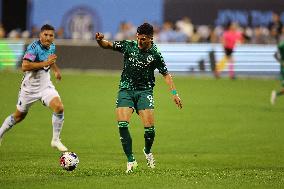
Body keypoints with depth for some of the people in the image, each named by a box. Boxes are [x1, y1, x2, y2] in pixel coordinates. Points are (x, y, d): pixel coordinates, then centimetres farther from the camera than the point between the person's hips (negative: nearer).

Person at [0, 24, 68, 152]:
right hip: (30, 87, -5)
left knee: (59, 108, -19)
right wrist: (44, 63, -33)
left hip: (45, 85, 5)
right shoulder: (34, 47, -22)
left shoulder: (52, 47, 2)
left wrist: (56, 69, 11)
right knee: (19, 116, 11)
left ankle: (55, 140, -4)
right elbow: (24, 66, -34)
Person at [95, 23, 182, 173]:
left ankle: (148, 151, 21)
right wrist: (100, 40, -20)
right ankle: (131, 160, -8)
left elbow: (166, 74, 3)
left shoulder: (155, 54, -3)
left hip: (144, 91, -1)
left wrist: (174, 93, -5)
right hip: (125, 90, 1)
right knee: (122, 124, -17)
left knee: (149, 128, -12)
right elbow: (107, 45, 3)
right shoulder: (128, 45, 1)